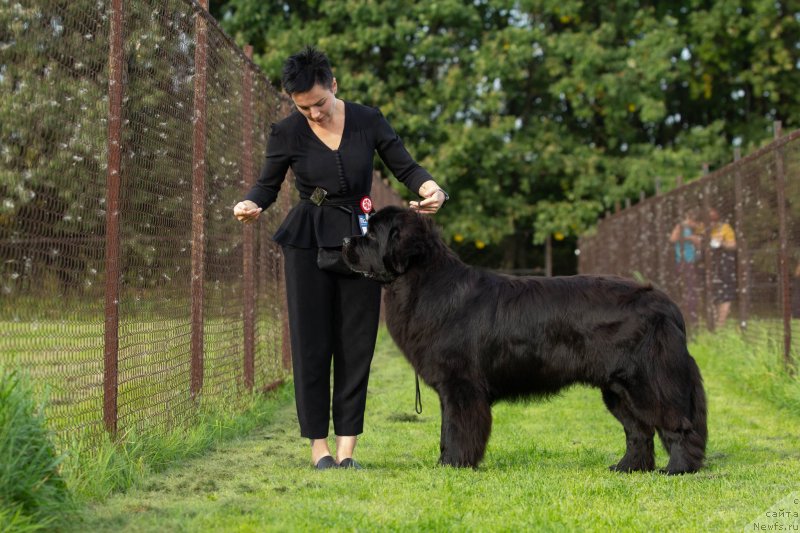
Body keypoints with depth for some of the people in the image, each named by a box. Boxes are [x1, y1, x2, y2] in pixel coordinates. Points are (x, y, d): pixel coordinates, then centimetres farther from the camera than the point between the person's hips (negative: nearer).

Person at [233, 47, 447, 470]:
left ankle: (347, 447, 7)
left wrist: (429, 187, -18)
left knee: (357, 344, 1)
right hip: (309, 243, -1)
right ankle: (319, 445, 6)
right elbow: (268, 184, 5)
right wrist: (251, 204, -17)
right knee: (312, 343, -2)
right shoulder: (287, 133, -5)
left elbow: (404, 166, 3)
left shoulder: (367, 121, -3)